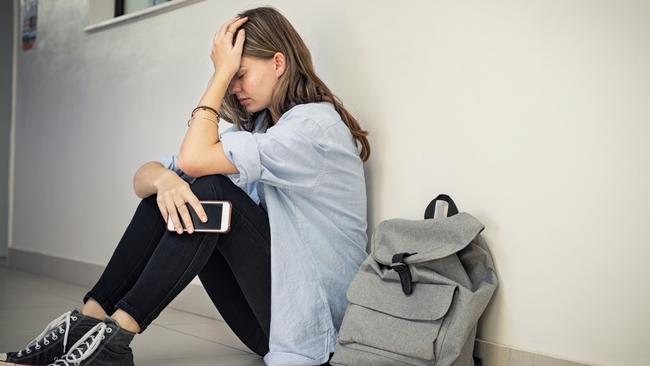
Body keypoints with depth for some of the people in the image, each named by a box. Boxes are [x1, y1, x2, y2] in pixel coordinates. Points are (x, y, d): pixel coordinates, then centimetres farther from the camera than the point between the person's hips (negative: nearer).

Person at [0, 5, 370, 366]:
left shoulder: (316, 122, -13)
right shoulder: (254, 126, 12)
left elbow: (193, 158, -23)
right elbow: (143, 177, 1)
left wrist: (222, 72, -14)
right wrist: (163, 179, -22)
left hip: (306, 318, -7)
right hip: (265, 313, 7)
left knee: (210, 190, -24)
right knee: (169, 189, -6)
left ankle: (116, 335, -20)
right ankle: (88, 318, -9)